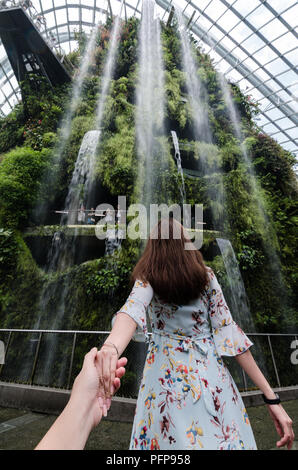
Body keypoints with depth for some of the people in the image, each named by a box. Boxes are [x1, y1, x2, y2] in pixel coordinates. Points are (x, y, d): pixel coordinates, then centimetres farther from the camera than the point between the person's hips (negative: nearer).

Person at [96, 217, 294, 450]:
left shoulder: (147, 278, -9)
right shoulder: (205, 275, -6)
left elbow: (133, 309, -31)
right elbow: (228, 331, -9)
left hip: (165, 376, 0)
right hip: (209, 375, 1)